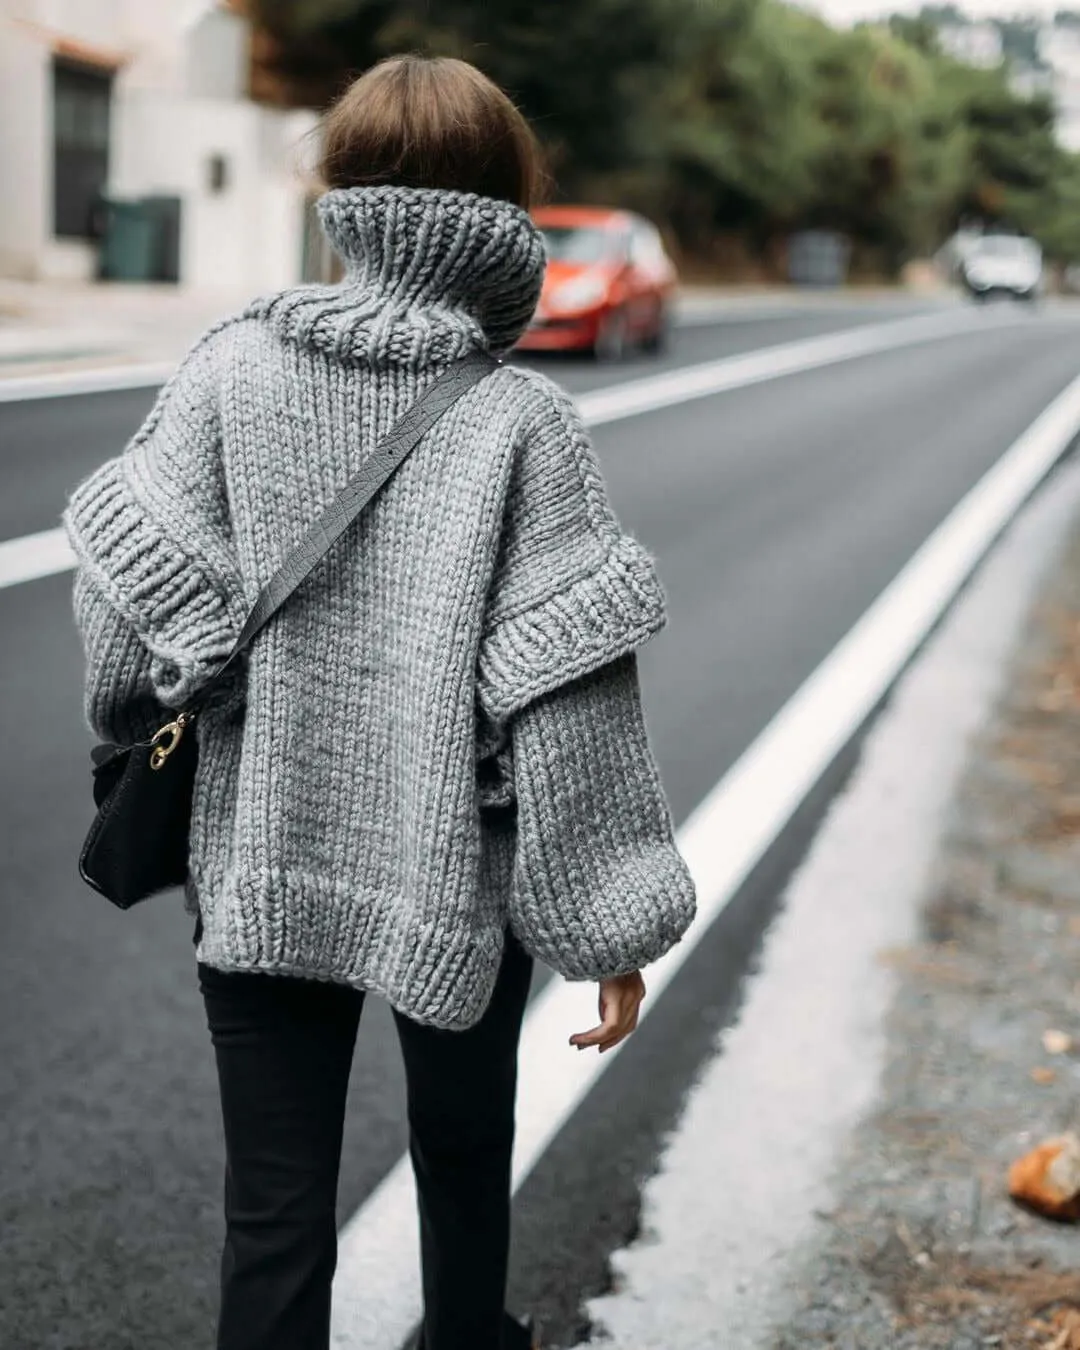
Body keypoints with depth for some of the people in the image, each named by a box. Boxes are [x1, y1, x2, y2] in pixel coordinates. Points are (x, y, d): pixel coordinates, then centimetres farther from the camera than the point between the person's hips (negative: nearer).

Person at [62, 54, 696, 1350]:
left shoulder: (231, 368, -7)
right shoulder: (522, 421, -12)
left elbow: (130, 602, -7)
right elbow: (568, 694, -14)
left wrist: (137, 731, 15)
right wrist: (609, 922, -5)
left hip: (259, 864, 1)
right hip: (458, 873, 0)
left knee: (272, 1214, 9)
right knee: (463, 1157, 25)